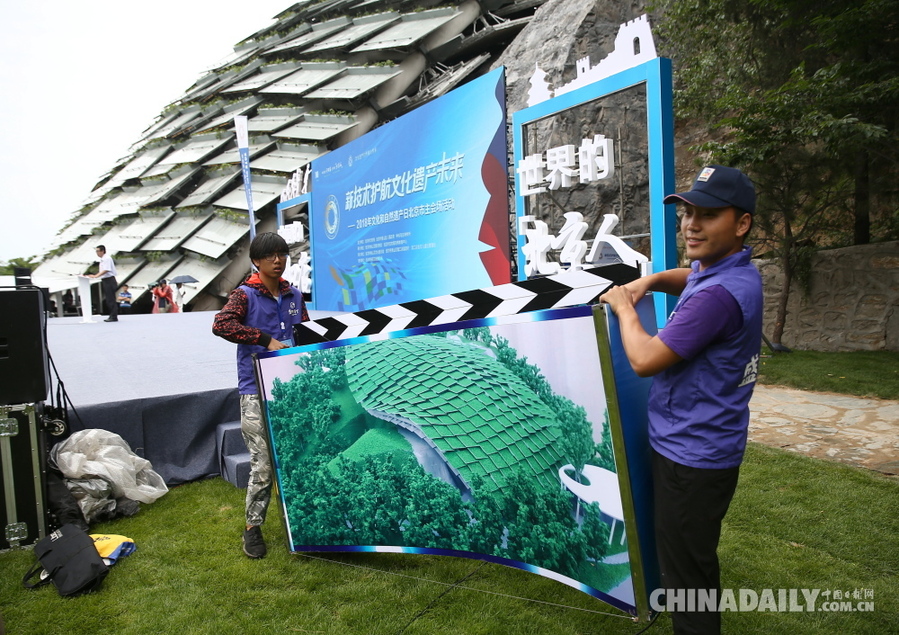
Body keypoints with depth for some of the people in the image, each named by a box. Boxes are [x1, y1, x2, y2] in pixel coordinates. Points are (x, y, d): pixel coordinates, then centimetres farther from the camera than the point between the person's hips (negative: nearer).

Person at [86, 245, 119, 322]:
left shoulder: (107, 258, -13)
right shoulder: (102, 259, 16)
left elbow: (106, 270, -22)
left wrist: (96, 276, -23)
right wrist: (94, 275, 11)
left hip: (109, 280, -10)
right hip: (105, 281, 10)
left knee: (111, 299, -8)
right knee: (107, 299, 10)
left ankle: (114, 317, -6)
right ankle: (112, 316, 14)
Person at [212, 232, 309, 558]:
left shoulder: (294, 295, 11)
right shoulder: (245, 295, -4)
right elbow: (220, 324, -21)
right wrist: (267, 340, -25)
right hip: (257, 391, -5)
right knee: (263, 462, -4)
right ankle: (253, 526, 15)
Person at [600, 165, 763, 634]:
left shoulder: (719, 295, -27)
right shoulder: (734, 272, 5)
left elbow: (645, 359, -25)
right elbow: (692, 278, 28)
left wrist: (624, 307, -7)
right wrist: (650, 281, 7)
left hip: (692, 456, -10)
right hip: (695, 445, 10)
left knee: (686, 571, 4)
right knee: (696, 561, 27)